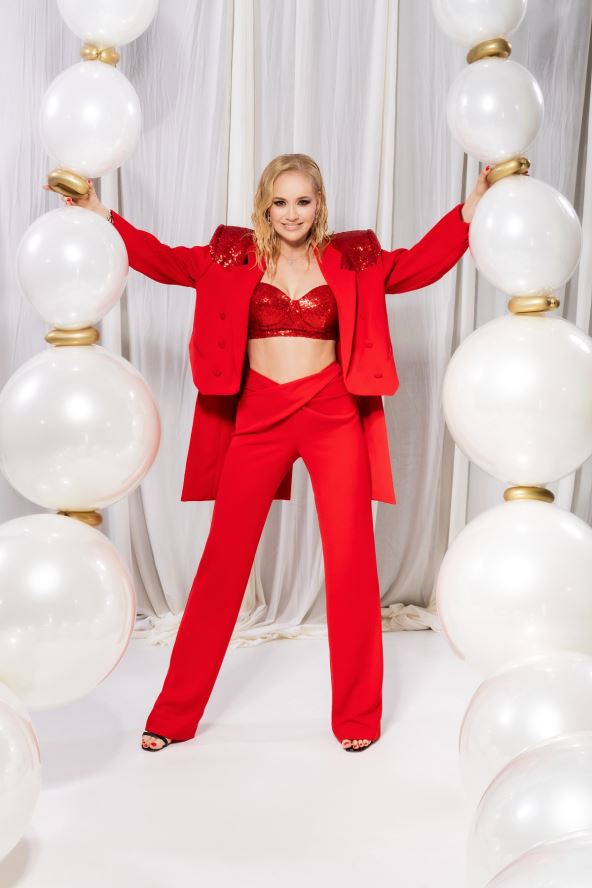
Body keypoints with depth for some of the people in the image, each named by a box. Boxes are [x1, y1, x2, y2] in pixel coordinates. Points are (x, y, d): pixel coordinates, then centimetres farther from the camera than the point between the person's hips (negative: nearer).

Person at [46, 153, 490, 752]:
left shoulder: (351, 257, 6)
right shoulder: (234, 256, 6)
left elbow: (418, 266, 1)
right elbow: (164, 261, 2)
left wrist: (472, 209, -6)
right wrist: (101, 215, -3)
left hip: (334, 417, 0)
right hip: (258, 418, 0)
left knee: (351, 562, 2)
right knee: (222, 562, 4)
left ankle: (357, 714, 18)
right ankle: (174, 713, 17)